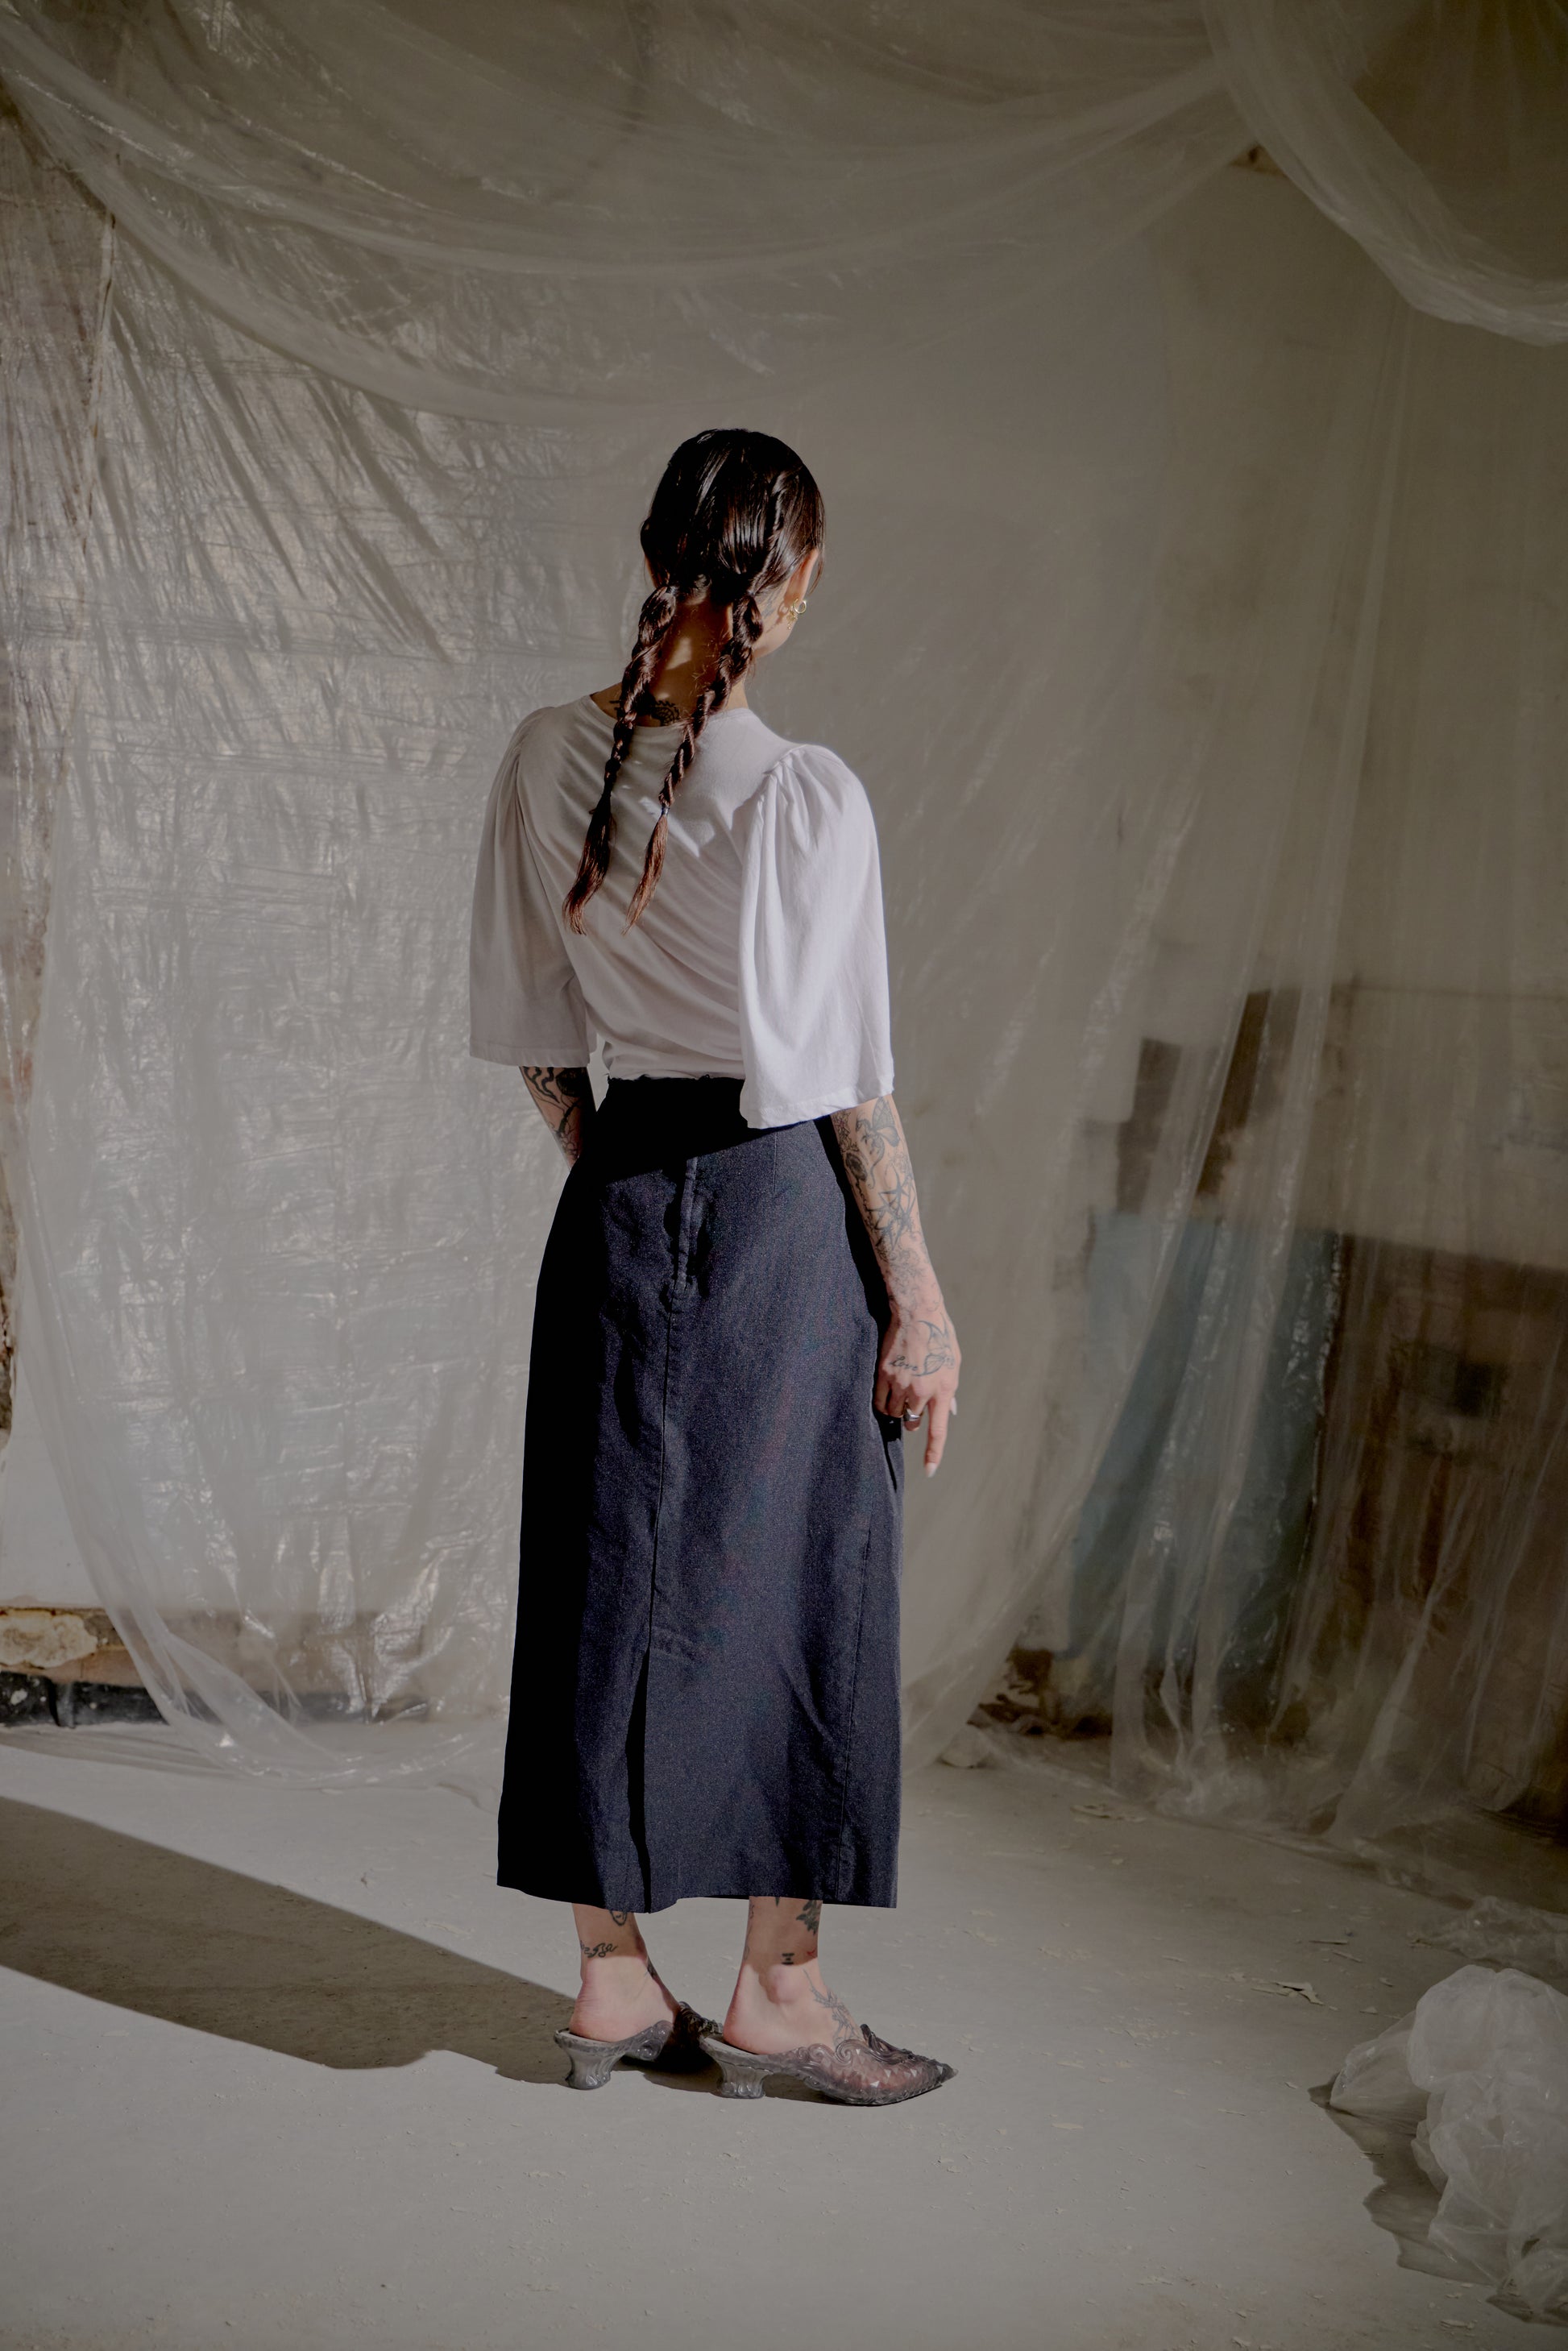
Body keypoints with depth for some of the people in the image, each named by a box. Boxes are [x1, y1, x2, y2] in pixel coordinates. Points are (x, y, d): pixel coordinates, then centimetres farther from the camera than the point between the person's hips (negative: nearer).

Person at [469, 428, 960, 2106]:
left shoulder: (546, 761, -1)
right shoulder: (804, 798, -17)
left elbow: (533, 1037, 6)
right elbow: (853, 1082, -13)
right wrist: (918, 1301, -5)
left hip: (618, 1203, 5)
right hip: (784, 1210, -5)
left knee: (612, 1580, 12)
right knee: (793, 1587, 8)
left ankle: (611, 1982, 23)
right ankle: (778, 1995, 19)